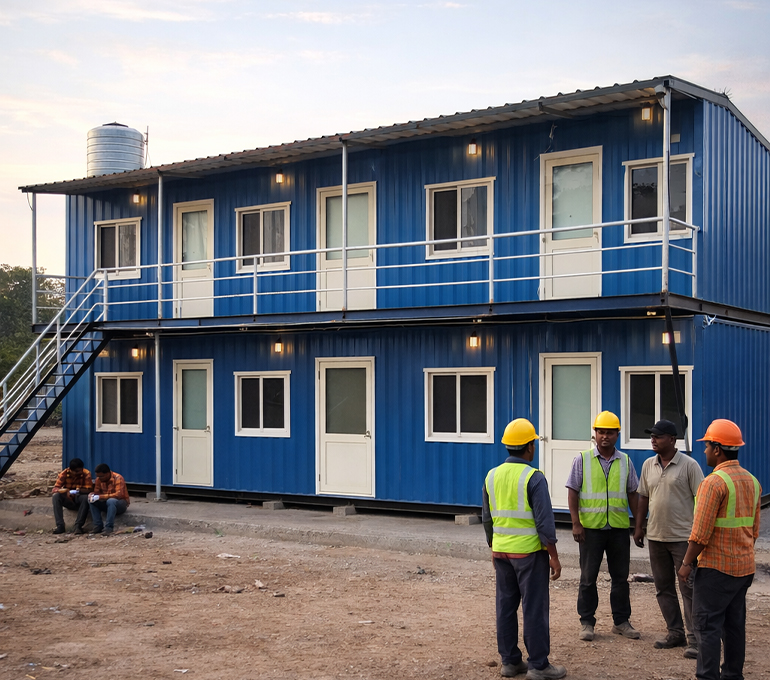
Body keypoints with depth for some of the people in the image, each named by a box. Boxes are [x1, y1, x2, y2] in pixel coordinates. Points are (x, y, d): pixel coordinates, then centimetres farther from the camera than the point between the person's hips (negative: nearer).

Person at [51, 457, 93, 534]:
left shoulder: (86, 474, -12)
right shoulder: (64, 473, -10)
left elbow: (89, 490, -16)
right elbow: (55, 488, -15)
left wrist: (79, 490, -35)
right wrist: (66, 491, -36)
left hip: (79, 499, -1)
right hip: (67, 500, 1)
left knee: (86, 498, -34)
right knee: (56, 496, -28)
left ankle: (77, 526, -31)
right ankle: (60, 526, -28)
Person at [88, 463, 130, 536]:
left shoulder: (118, 478, -21)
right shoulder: (99, 479, -3)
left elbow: (118, 495, -31)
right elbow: (96, 492, 3)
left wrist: (100, 497, -36)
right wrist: (92, 495, -23)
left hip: (121, 503, -6)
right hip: (107, 503, 6)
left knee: (111, 501, -38)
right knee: (92, 501, -18)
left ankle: (109, 527, -37)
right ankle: (98, 526, -18)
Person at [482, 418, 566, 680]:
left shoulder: (492, 475, 4)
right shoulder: (534, 477, -14)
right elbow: (544, 521, -16)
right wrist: (554, 556, -9)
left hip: (502, 551, 6)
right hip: (529, 551, -6)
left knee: (506, 606, 11)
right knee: (534, 609, 1)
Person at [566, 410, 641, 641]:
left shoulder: (625, 461, 7)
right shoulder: (582, 460, -1)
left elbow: (632, 494, 12)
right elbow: (572, 492, -2)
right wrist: (576, 523, -9)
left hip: (619, 528, 2)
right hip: (591, 527, -2)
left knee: (620, 577, 10)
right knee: (588, 578, 5)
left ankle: (621, 621, 21)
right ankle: (587, 622, 14)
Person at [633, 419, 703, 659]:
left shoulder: (689, 465, -9)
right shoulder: (648, 465, 8)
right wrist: (638, 527, 12)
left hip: (683, 537, -6)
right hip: (656, 537, 6)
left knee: (688, 588, -3)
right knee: (663, 587, 12)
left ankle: (694, 639, 2)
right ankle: (675, 633, 22)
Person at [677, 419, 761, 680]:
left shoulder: (714, 482, -18)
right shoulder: (752, 481, 8)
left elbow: (701, 532, -19)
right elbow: (754, 529, 15)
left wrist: (687, 563, -11)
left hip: (716, 566, -8)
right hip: (744, 567, 8)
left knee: (707, 624, -3)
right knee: (734, 624, 14)